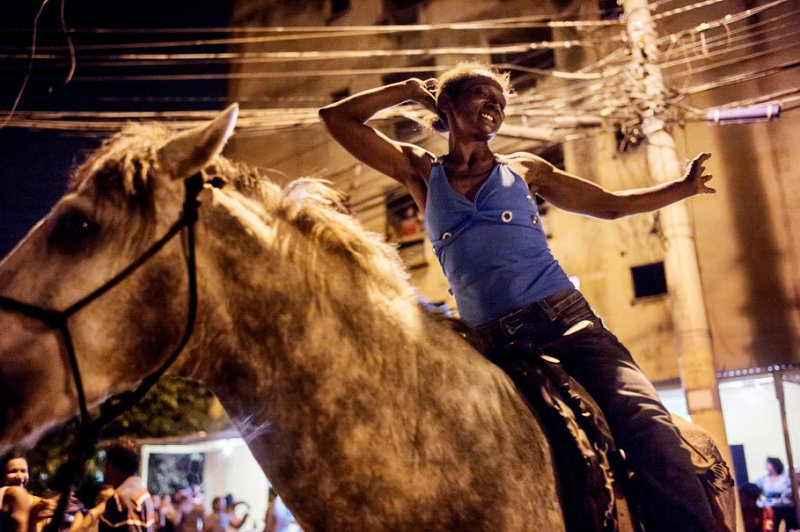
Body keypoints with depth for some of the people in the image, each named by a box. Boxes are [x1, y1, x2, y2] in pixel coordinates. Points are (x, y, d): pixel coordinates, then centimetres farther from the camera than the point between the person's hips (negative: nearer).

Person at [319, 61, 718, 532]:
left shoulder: (523, 169, 19)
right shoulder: (421, 172, 18)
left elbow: (611, 205, 26)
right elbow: (337, 118, 18)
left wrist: (686, 187, 21)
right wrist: (411, 91, 21)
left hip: (567, 321, 0)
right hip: (495, 346, 1)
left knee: (647, 423, -23)